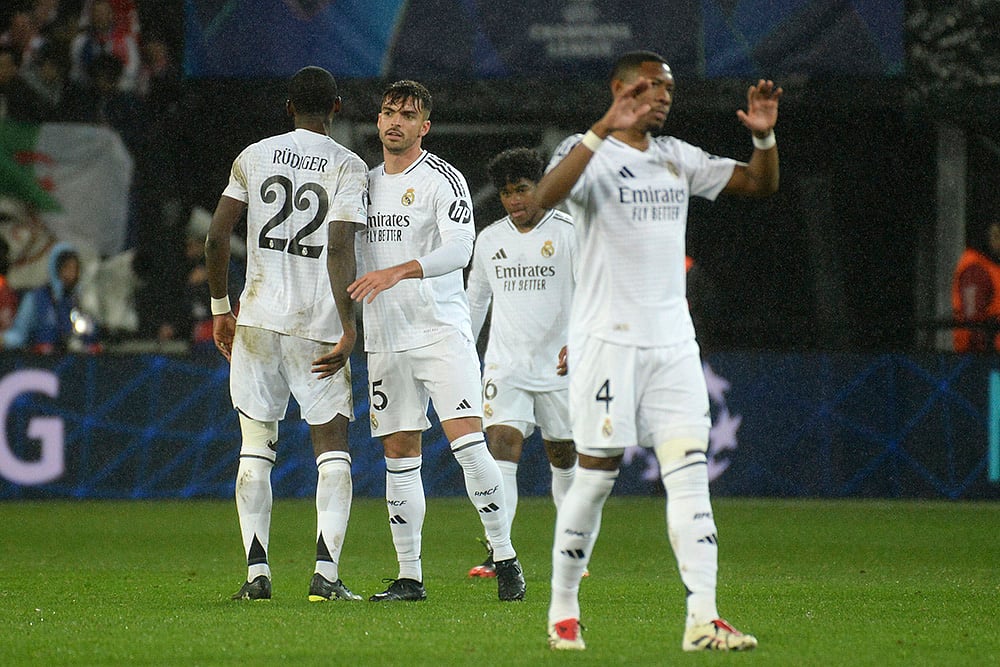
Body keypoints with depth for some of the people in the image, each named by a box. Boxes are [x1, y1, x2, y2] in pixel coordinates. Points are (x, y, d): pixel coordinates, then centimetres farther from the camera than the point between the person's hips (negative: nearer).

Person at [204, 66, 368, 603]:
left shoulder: (254, 157, 7)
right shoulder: (348, 167, -1)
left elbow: (216, 239, 4)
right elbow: (340, 250, -13)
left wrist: (221, 310, 15)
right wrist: (348, 328, -13)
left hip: (257, 318, 2)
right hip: (317, 322, -2)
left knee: (256, 448, 9)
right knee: (332, 449, 3)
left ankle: (256, 571, 2)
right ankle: (326, 572, -11)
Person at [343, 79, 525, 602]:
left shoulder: (441, 178, -4)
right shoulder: (368, 184, 16)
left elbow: (459, 248, -19)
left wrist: (396, 272, -30)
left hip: (440, 329, -6)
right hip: (384, 338, 6)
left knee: (468, 442, -16)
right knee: (399, 456, 5)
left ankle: (506, 559, -8)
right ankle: (409, 576, 9)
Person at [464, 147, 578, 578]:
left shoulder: (569, 233, -4)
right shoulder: (489, 240, 9)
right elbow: (475, 299, 22)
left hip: (559, 366, -2)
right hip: (505, 364, 2)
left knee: (564, 457, 8)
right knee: (501, 447, -15)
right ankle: (497, 554, -23)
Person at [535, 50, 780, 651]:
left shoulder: (678, 157, 14)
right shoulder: (588, 151, -5)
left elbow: (762, 184, 18)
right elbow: (545, 196, -26)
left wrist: (765, 136, -3)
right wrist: (604, 129, -34)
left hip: (672, 341, 5)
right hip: (607, 337, -5)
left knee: (689, 472, -5)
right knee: (597, 474, -1)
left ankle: (703, 619, -11)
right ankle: (563, 612, 14)